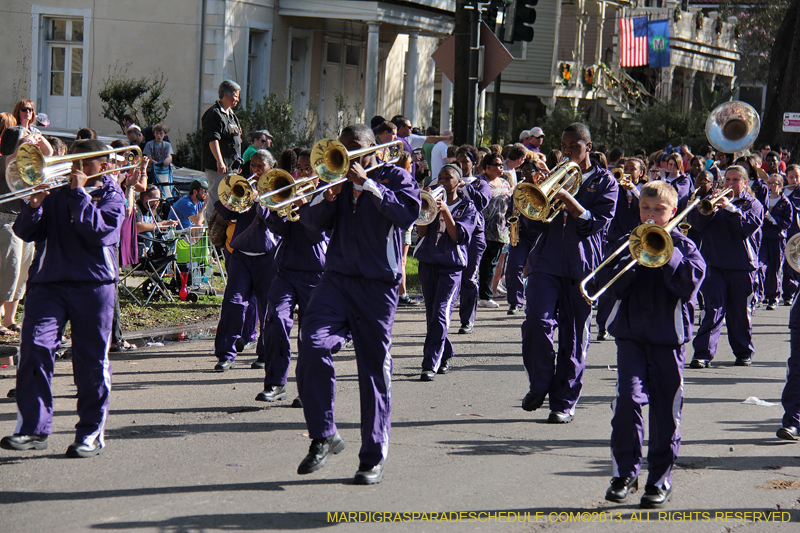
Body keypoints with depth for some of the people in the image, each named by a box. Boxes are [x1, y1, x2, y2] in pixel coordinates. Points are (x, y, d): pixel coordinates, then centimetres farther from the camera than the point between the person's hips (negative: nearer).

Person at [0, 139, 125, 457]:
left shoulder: (110, 195, 7)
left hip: (93, 284, -2)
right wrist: (34, 206, -8)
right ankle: (33, 428, -9)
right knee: (35, 349, -12)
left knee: (92, 361, 1)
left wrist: (80, 193, -9)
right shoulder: (55, 194, 15)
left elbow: (100, 231, -12)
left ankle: (91, 433, 11)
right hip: (47, 281, 2)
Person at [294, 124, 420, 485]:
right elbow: (312, 221, 7)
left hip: (378, 286, -3)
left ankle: (373, 458, 9)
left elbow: (407, 214, -14)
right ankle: (324, 436, -6)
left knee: (375, 370, 0)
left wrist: (368, 184, -16)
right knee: (313, 346, -20)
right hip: (337, 279, 3)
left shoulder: (393, 177, 5)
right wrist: (329, 197, -12)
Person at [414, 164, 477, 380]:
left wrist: (445, 211, -17)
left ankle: (431, 364, -20)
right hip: (428, 263, 5)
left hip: (451, 266, -4)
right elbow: (421, 231, 2)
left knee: (440, 314, -16)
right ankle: (445, 355, 28)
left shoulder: (467, 207, 4)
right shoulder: (433, 201, 13)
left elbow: (458, 236, -9)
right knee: (432, 315, 10)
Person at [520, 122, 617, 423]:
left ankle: (564, 402, 12)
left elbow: (598, 222, -8)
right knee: (537, 323, -15)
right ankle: (539, 384, 8)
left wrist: (567, 198, -18)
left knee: (574, 336, 2)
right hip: (547, 261, 2)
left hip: (581, 266, -2)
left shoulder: (604, 181, 7)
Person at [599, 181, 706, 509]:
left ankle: (660, 479, 11)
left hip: (669, 336, -1)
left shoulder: (683, 246, 5)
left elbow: (690, 283, -11)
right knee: (628, 398, -13)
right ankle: (625, 474, -1)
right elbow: (608, 284, -1)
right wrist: (634, 256, -13)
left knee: (666, 409, 1)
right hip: (631, 334, 1)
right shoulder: (623, 244, 11)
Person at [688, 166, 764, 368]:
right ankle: (703, 353, -12)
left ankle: (744, 353, 22)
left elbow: (750, 225, -12)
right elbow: (695, 222, 2)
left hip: (742, 266, 0)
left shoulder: (753, 204, 8)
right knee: (713, 309, -9)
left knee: (741, 313, 7)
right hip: (714, 264, 1)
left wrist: (730, 208, -21)